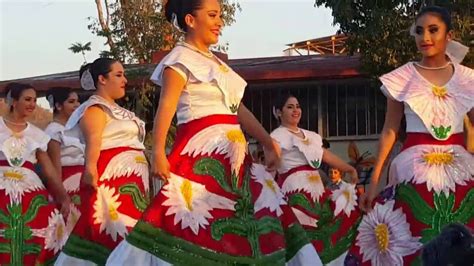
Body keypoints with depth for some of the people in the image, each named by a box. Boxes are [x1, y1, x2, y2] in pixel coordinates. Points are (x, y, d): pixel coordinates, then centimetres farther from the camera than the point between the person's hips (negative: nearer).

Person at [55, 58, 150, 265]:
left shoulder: (116, 109, 23)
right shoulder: (95, 108, -5)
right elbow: (93, 140, -21)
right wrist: (90, 167, -36)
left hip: (131, 180, 10)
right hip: (110, 177, -10)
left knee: (129, 232, 8)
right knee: (114, 231, -15)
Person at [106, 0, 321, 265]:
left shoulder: (216, 62, 20)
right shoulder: (181, 58, -4)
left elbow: (238, 109, 21)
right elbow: (166, 106, -15)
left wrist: (268, 143, 16)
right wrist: (158, 151, -26)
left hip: (232, 153, 9)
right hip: (202, 150, -9)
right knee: (195, 226, -13)